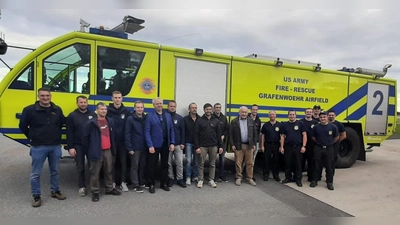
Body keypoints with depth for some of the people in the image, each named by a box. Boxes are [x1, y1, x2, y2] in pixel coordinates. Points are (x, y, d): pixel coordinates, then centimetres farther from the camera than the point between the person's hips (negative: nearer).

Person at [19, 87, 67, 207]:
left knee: (55, 171, 15)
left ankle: (55, 191, 29)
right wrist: (32, 137, 4)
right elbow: (23, 126, 1)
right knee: (35, 173, 4)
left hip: (56, 146, 3)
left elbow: (62, 123, 19)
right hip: (38, 147, -3)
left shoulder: (57, 110, 3)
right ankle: (36, 196, 17)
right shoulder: (30, 110, -8)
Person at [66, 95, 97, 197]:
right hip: (78, 146, 0)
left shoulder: (93, 115, 4)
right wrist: (70, 147, -8)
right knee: (80, 167, 8)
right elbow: (69, 133, -3)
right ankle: (81, 187, 20)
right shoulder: (72, 116, 1)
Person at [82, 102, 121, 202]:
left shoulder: (110, 121, 7)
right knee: (95, 173, 5)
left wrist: (113, 148, 14)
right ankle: (95, 192, 17)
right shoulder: (91, 123, -10)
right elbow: (85, 137, -5)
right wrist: (89, 148, 1)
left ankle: (109, 189, 30)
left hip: (108, 150, 5)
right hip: (96, 151, -5)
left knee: (109, 171, 16)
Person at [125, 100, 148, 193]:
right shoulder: (130, 119, -7)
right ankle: (136, 185, 13)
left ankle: (142, 182, 26)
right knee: (135, 166, 4)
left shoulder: (146, 118, 5)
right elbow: (127, 134, -9)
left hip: (144, 147, 4)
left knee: (143, 166, 13)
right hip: (135, 147, -4)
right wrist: (129, 148, -12)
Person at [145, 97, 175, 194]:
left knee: (165, 164, 14)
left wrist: (172, 143, 0)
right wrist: (150, 145, -15)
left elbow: (172, 130, 8)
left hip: (166, 144, 4)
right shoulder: (150, 115, -6)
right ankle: (151, 184, 20)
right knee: (152, 165, 6)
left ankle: (164, 183, 27)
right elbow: (147, 131, -10)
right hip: (154, 144, -4)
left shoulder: (168, 115, 8)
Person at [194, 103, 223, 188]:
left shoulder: (216, 121, 7)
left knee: (212, 164, 7)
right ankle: (200, 180, 14)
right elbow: (196, 135, -3)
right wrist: (197, 147, -9)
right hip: (202, 146, -2)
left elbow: (219, 134, 8)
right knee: (201, 164, 3)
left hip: (213, 146, 2)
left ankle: (211, 180, 17)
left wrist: (220, 146, 3)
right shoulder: (200, 121, 0)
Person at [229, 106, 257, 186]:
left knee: (250, 163, 6)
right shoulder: (234, 121, 0)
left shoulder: (251, 121, 7)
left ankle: (250, 178, 17)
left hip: (249, 145, 2)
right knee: (238, 163, 4)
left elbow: (255, 133, 9)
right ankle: (239, 178, 16)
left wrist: (254, 144, 4)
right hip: (238, 145, -2)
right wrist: (232, 145, -6)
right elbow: (230, 134, 0)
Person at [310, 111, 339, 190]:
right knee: (317, 166, 9)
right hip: (318, 148, 1)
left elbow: (336, 137, 8)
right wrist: (319, 142, 8)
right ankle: (314, 181, 19)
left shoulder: (333, 127, -4)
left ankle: (330, 183, 16)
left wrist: (330, 143, 10)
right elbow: (313, 137, 10)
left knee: (329, 167, 6)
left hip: (329, 149, 0)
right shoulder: (316, 127, -2)